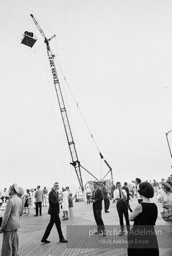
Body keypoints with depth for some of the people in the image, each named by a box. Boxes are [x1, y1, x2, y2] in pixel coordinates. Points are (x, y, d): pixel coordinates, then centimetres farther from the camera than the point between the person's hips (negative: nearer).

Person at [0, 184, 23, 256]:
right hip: (16, 224, 8)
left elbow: (6, 215, -20)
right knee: (14, 243, 17)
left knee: (7, 245, 4)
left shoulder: (10, 201, -22)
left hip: (9, 225, -8)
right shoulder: (19, 200, 2)